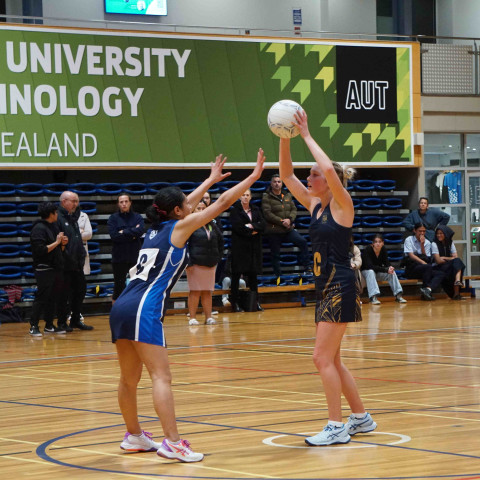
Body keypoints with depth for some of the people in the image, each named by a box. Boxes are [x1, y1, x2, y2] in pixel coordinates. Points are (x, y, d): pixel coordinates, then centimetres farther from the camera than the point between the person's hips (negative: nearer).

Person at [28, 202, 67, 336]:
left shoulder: (54, 227, 17)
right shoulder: (39, 228, -11)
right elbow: (41, 250, -19)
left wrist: (63, 243, 2)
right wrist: (56, 242, -14)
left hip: (56, 268, 9)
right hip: (44, 269, -9)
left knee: (52, 298, 10)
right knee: (41, 298, -9)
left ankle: (49, 325, 16)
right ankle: (33, 326, -6)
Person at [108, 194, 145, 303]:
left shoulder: (137, 217, 6)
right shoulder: (113, 218, 2)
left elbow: (141, 230, -12)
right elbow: (114, 236, -11)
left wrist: (124, 232, -12)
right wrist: (132, 235, -9)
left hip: (135, 256, 1)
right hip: (119, 258, -1)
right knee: (119, 286, 4)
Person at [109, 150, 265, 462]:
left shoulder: (157, 228, 21)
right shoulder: (179, 227, 2)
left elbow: (185, 205, 39)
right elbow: (223, 203, 3)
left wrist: (211, 179, 51)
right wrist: (254, 176, 11)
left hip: (122, 307, 9)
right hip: (145, 309, -9)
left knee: (130, 378, 17)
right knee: (161, 377, -14)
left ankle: (134, 437, 27)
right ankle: (173, 443, -22)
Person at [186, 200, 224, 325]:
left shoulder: (211, 225, 13)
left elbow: (220, 240, 24)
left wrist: (218, 257, 15)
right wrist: (188, 262, -16)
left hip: (210, 263, 5)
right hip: (195, 263, -5)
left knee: (207, 291, 8)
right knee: (195, 291, -3)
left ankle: (208, 317, 11)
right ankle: (192, 317, 3)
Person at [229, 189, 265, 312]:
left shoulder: (256, 210, 14)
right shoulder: (235, 210, 0)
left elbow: (263, 225, 3)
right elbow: (237, 226, -12)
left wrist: (251, 226, -12)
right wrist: (251, 232, -9)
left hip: (254, 246, 4)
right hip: (239, 246, -4)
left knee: (253, 274, 7)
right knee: (237, 274, -3)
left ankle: (256, 301, 11)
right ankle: (235, 302, -1)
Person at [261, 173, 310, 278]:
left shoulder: (287, 195, 11)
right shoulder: (267, 197, -6)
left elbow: (294, 209, 7)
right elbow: (267, 214, -15)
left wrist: (289, 219, -14)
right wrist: (281, 221, -18)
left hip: (289, 229, 4)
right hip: (273, 231, -4)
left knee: (302, 242, -12)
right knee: (275, 255, 2)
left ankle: (306, 266, -4)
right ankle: (277, 275, 12)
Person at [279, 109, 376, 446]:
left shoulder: (342, 205, -9)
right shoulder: (315, 206, 11)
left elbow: (330, 170, -28)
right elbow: (287, 175, 11)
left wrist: (306, 135, -20)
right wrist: (285, 139, -2)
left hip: (340, 288, -9)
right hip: (325, 288, 9)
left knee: (323, 357, -10)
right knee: (331, 360, 12)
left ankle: (336, 427, -6)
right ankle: (361, 418, 22)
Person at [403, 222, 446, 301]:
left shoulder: (427, 243, 15)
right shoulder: (409, 240, 3)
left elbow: (426, 258, 2)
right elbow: (411, 256, -10)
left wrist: (422, 245, -6)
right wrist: (424, 263, -21)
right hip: (411, 269, -5)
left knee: (441, 274, -21)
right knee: (428, 267, -35)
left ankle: (428, 289, -42)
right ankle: (426, 291, -26)